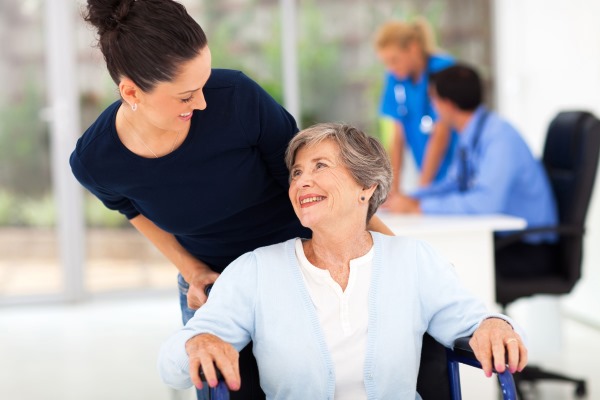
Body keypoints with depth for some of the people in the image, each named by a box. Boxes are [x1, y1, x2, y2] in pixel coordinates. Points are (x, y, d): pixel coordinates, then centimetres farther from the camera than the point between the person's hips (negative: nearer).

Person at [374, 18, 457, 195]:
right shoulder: (395, 78, 1)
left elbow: (441, 136, -17)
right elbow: (397, 136, 2)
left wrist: (421, 190, -18)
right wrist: (394, 187, -7)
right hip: (431, 179, 5)